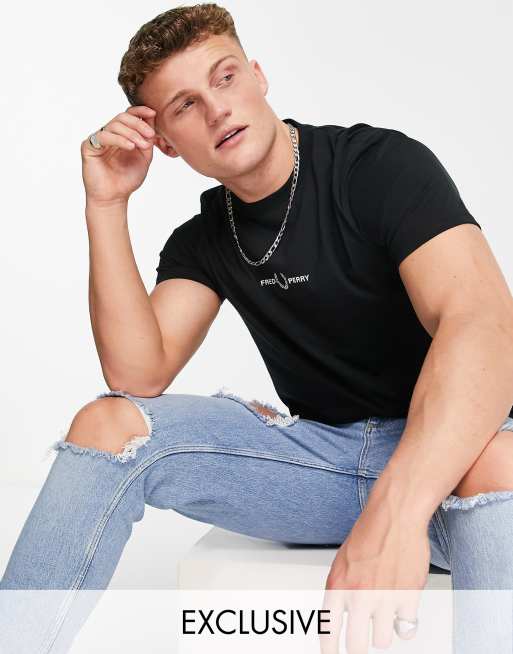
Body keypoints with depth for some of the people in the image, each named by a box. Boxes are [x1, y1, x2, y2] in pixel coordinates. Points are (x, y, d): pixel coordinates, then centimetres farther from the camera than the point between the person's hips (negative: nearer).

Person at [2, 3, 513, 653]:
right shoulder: (201, 240, 7)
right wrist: (106, 205, -9)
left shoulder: (382, 164, -10)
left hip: (445, 450, -4)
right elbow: (138, 375, -4)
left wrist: (395, 512, -42)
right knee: (107, 423, -12)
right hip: (323, 450, 4)